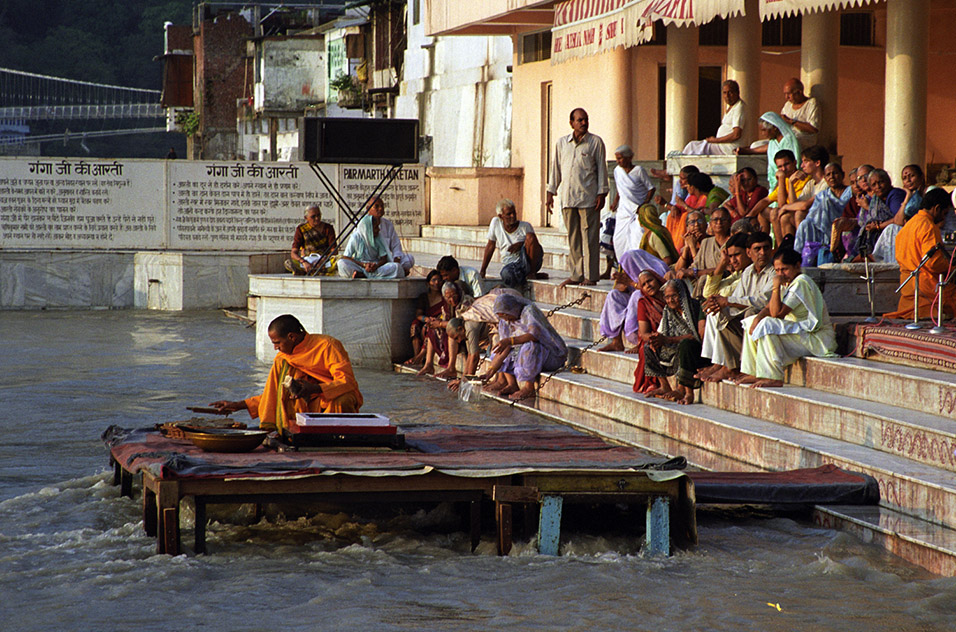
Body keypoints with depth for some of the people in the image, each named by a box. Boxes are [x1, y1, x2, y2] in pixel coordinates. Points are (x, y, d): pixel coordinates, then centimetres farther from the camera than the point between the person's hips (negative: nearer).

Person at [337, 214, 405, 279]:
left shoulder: (379, 237, 0)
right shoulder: (355, 237, -8)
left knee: (397, 267, -26)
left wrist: (376, 265, -24)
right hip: (359, 266, -3)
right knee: (341, 263, -31)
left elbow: (384, 258, 0)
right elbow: (346, 257, -12)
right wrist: (364, 265, -23)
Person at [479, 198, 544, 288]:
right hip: (510, 263, -1)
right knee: (506, 274, -40)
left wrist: (521, 244, -15)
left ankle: (532, 273, -16)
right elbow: (490, 246, 11)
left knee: (530, 236, -27)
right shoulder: (496, 222, 5)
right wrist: (482, 270, 10)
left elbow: (534, 244, 5)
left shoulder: (525, 226, 0)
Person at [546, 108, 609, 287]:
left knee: (589, 237, -4)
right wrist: (551, 193, 14)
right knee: (573, 238, 6)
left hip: (588, 198, -4)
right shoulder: (562, 143, 13)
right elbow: (556, 169, 18)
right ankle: (577, 274, 12)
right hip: (568, 197, 4)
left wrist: (601, 193, -4)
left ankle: (590, 276, -2)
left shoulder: (596, 142, 3)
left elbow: (602, 169, 3)